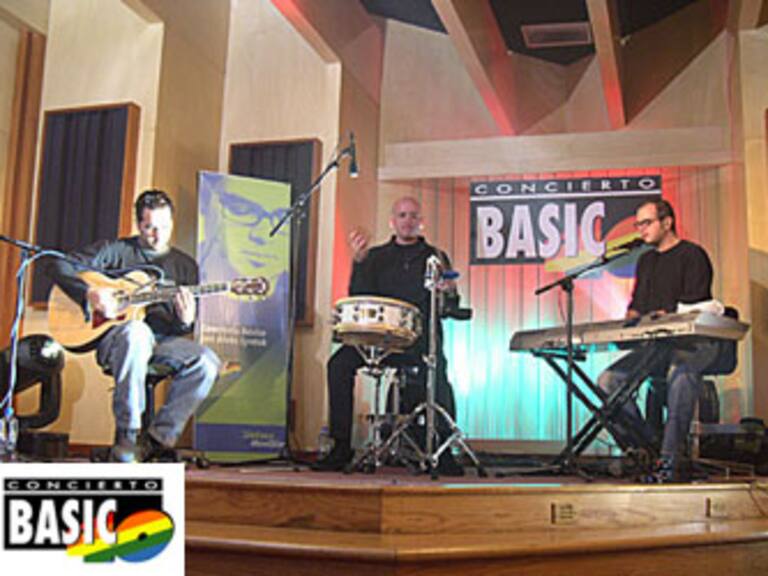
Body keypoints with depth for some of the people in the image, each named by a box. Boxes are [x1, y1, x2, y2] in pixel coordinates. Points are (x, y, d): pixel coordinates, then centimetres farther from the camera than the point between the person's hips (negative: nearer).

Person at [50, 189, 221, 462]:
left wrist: (185, 321, -12)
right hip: (113, 336, -3)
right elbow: (61, 267, 4)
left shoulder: (184, 265, 16)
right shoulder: (116, 250, 9)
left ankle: (157, 438, -18)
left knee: (206, 362, -27)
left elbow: (182, 329, 13)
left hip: (163, 340, 3)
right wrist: (91, 294, -13)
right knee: (138, 331, -40)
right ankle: (126, 435, -31)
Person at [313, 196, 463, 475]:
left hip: (420, 338, -1)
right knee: (339, 364, -22)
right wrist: (358, 262, -10)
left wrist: (448, 292, -15)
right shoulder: (376, 257, 18)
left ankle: (443, 449, -12)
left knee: (437, 374, -30)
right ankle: (341, 446, -12)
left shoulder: (435, 257, 15)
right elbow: (358, 298, 4)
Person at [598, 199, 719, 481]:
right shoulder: (646, 260, 22)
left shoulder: (692, 255, -1)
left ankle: (670, 459, -36)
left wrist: (666, 316, -25)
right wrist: (631, 320, 3)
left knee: (680, 373, -41)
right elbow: (636, 304, 25)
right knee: (608, 380, -14)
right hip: (656, 344, 7)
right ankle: (645, 445, -6)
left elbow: (694, 308, -10)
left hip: (694, 343, -7)